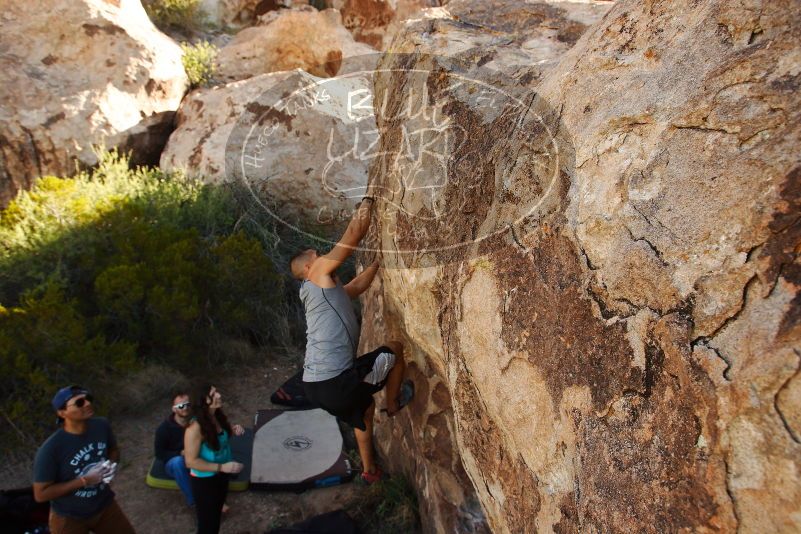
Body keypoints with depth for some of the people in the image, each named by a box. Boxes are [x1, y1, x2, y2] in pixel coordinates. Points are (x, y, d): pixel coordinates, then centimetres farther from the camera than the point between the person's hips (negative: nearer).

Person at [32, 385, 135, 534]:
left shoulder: (102, 425, -14)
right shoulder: (50, 449, -28)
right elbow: (41, 494, -21)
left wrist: (111, 465, -15)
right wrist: (84, 480, -26)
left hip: (105, 505, 4)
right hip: (69, 518, -4)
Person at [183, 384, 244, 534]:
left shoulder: (217, 416, -9)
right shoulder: (196, 428, -31)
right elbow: (191, 461, -27)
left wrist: (234, 430, -10)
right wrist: (222, 467, -31)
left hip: (220, 476, 7)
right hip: (204, 481, -7)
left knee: (216, 515, 29)